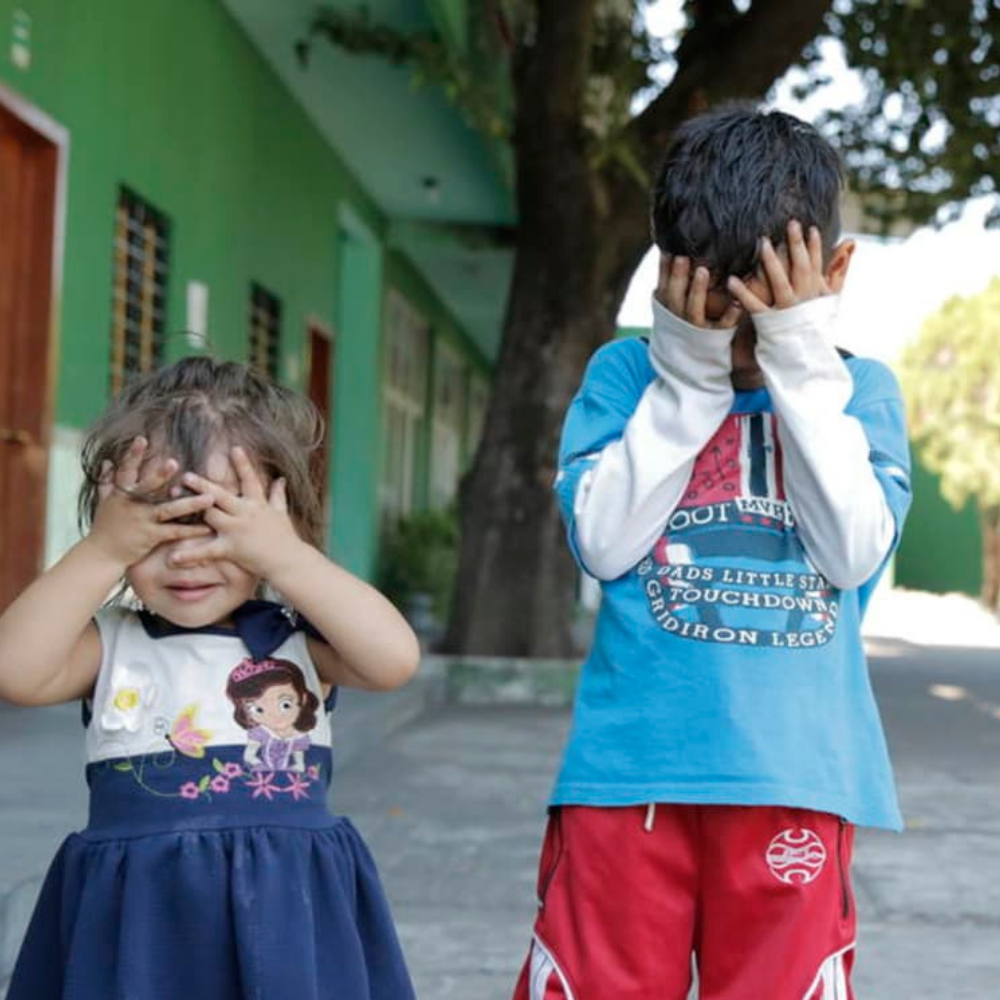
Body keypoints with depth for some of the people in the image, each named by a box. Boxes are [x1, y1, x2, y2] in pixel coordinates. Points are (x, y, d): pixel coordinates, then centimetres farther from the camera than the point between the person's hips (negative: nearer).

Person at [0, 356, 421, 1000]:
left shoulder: (298, 637, -1)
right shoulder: (111, 641, 2)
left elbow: (394, 660, -18)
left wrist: (286, 556, -19)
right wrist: (101, 553, -15)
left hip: (286, 911, -1)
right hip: (136, 920, 1)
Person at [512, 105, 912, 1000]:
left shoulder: (860, 391, 6)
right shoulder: (626, 374, 4)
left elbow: (853, 554, -8)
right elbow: (603, 540, -8)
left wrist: (800, 367, -9)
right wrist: (688, 378, -9)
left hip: (793, 773, 1)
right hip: (630, 764, 0)